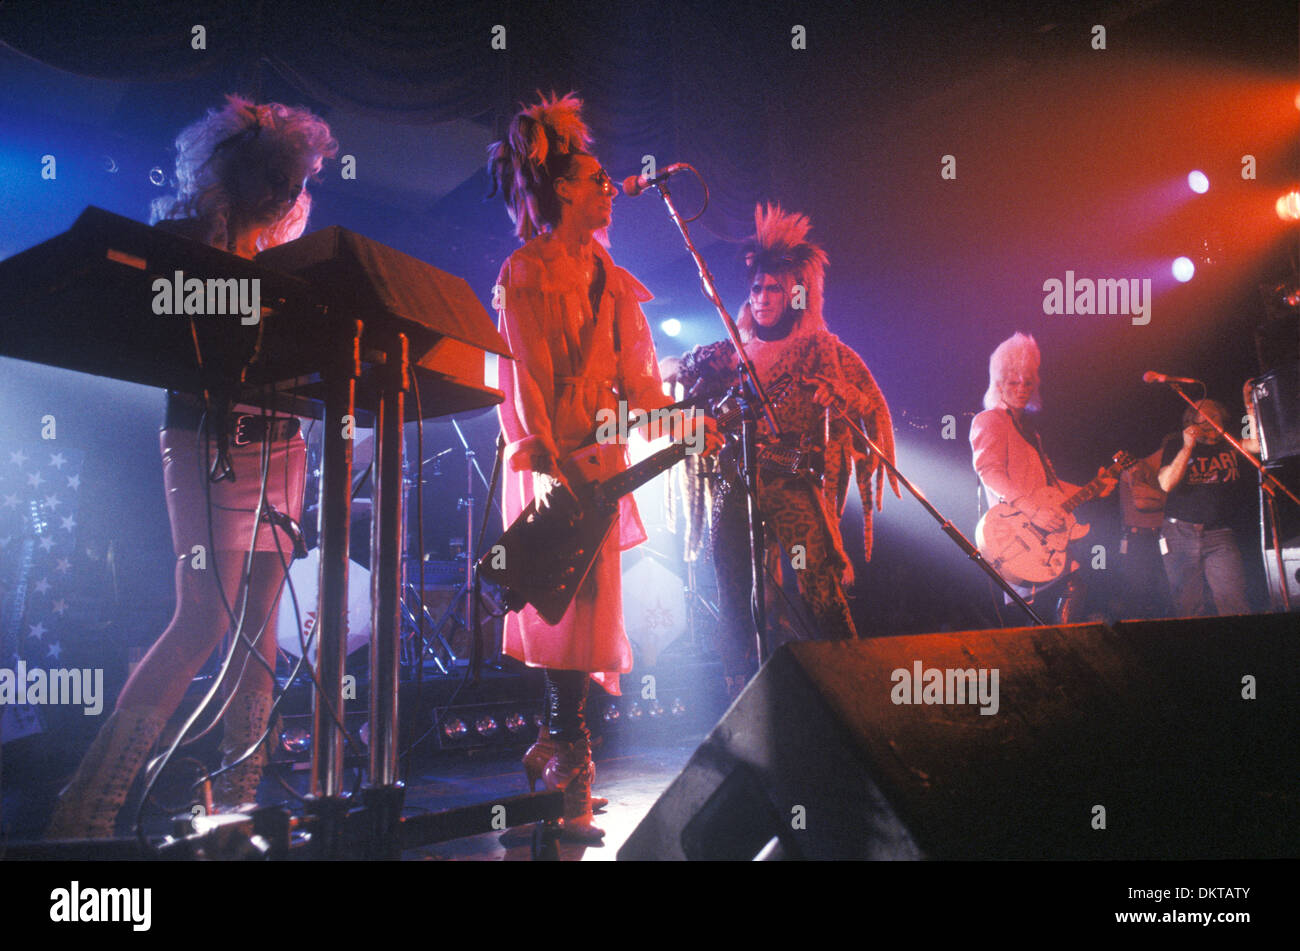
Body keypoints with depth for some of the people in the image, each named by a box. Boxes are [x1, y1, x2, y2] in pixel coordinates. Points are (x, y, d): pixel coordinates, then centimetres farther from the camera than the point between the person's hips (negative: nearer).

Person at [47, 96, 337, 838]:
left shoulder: (278, 256, 16)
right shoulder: (181, 240, 0)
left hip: (279, 444, 6)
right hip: (210, 445, -6)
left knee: (259, 621, 4)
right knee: (206, 618, -13)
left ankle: (238, 798, 11)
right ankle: (87, 809, -5)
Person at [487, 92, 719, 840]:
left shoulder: (606, 274, 17)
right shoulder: (525, 274, -4)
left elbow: (634, 374, 14)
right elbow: (524, 380, -11)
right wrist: (548, 468, -19)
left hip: (598, 458, 7)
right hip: (550, 467, -7)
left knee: (589, 604, 9)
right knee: (571, 603, -8)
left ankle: (559, 745, 21)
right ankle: (570, 760, 0)